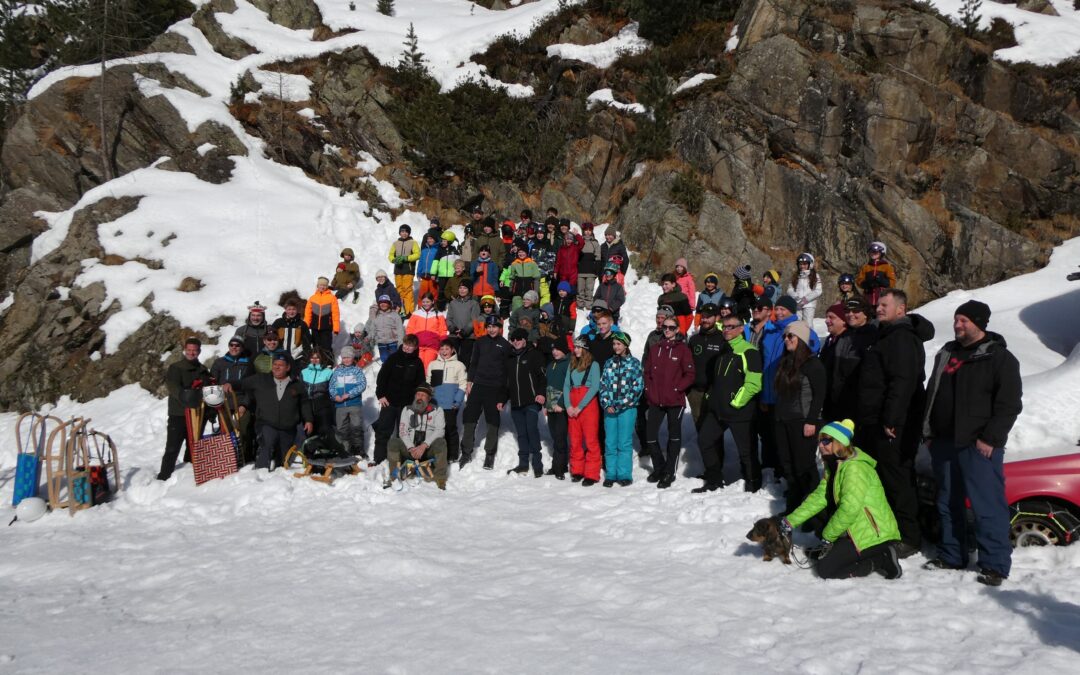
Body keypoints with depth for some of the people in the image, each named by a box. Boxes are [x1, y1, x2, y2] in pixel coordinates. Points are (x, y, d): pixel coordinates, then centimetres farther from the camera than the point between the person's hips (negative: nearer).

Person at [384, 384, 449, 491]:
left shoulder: (437, 410, 5)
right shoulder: (407, 409, 12)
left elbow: (439, 431, -8)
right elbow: (402, 431, 3)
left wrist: (424, 446, -22)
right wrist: (411, 448, -15)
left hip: (428, 450, -2)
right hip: (409, 449, 2)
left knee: (441, 442, -33)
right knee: (393, 441, -24)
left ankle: (440, 481, -28)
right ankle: (394, 477, -16)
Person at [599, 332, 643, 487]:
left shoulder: (634, 363, 2)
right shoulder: (609, 363, 13)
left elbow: (638, 387, -4)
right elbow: (603, 385, 10)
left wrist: (621, 405, -10)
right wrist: (607, 404, -4)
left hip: (627, 408, -3)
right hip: (609, 408, 3)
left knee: (624, 442, -4)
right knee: (610, 442, 3)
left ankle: (624, 475, 3)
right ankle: (610, 474, 10)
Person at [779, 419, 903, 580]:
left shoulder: (854, 467, -19)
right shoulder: (834, 467, 13)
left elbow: (849, 508, -26)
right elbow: (818, 497, 9)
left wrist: (828, 535, -14)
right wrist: (791, 521, 2)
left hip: (873, 536, -10)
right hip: (858, 531, 10)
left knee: (824, 569, -13)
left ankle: (882, 561, -7)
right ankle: (879, 555, 9)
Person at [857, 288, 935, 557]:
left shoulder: (902, 338, -14)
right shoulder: (887, 335, 20)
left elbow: (902, 382, -24)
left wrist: (890, 420, -25)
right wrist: (869, 421, 22)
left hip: (894, 426, -11)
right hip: (876, 423, 11)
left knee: (897, 479, -6)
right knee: (884, 477, 16)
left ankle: (909, 537, 2)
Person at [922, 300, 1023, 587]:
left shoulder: (1000, 358, -5)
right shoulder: (946, 354, 17)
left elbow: (1009, 404, -10)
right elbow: (931, 396, 22)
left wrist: (990, 439, -15)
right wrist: (930, 432, 15)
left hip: (979, 446, -7)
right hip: (944, 443, 7)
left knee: (987, 506, -7)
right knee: (948, 504, 13)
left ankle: (995, 565, -1)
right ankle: (951, 556, 24)